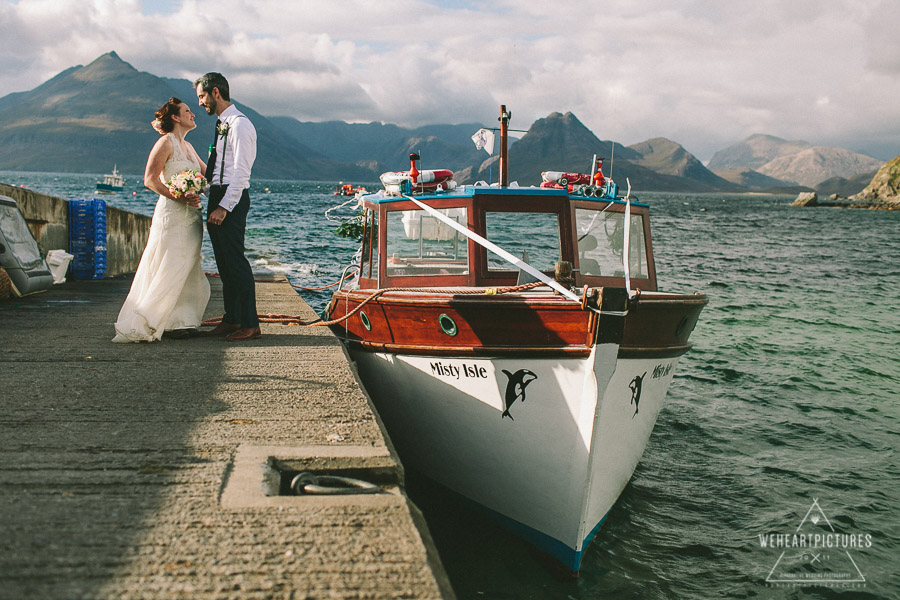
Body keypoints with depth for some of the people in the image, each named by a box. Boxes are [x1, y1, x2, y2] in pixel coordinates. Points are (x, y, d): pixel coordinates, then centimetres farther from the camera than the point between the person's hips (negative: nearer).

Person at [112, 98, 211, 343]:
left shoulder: (188, 146, 18)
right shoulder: (166, 143, -8)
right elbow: (150, 179, -15)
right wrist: (178, 197, -24)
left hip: (191, 216, 9)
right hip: (172, 215, -9)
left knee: (188, 274, 9)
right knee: (169, 271, -7)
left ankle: (178, 322, 16)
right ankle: (142, 324, 1)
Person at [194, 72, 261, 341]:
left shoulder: (239, 124, -12)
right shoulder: (222, 124, 18)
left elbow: (241, 172, -18)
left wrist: (224, 207, -22)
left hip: (231, 199, -10)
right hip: (218, 197, 10)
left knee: (235, 261, -8)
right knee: (224, 264, 12)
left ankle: (250, 324, -4)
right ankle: (231, 320, 19)